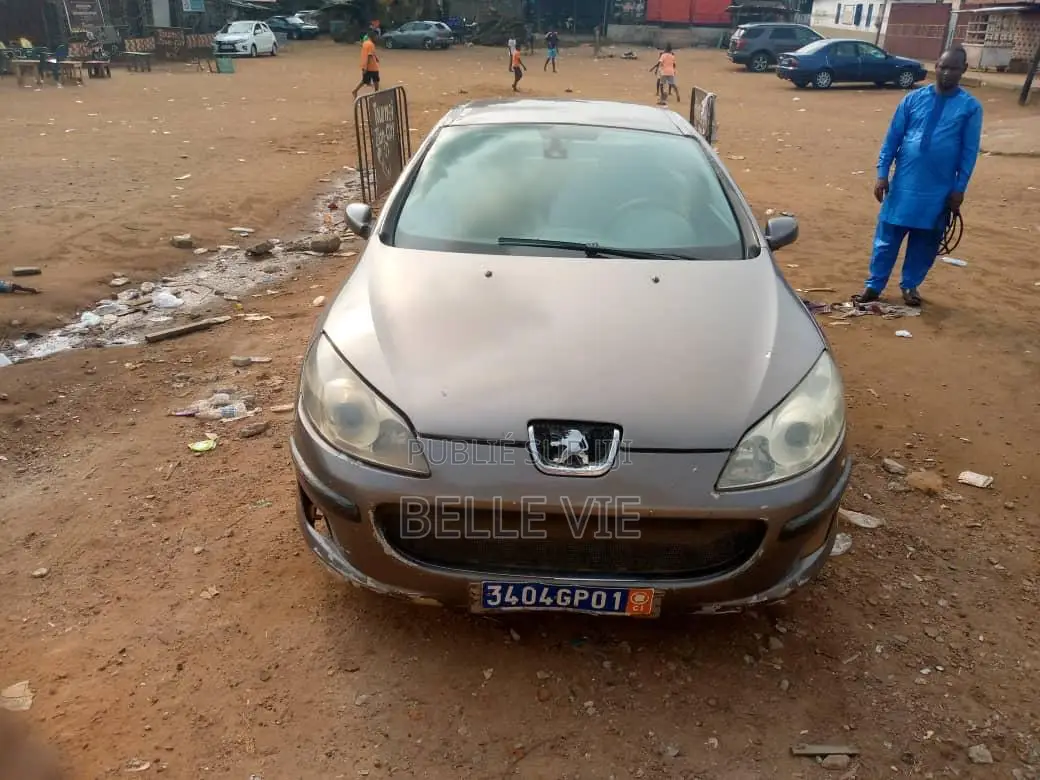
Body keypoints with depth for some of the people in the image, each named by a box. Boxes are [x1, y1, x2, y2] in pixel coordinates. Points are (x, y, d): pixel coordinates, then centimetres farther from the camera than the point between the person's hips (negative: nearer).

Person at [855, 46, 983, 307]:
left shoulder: (971, 107, -1)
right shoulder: (914, 98, 1)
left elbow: (969, 151, 0)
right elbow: (892, 138, 3)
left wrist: (959, 189, -3)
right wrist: (882, 173, -3)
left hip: (940, 191, 0)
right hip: (904, 184, 0)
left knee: (926, 242, 9)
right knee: (887, 237, 3)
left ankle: (910, 285, 26)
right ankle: (874, 285, 14)